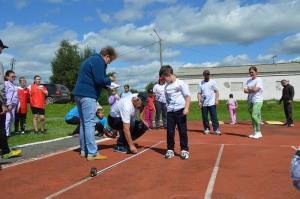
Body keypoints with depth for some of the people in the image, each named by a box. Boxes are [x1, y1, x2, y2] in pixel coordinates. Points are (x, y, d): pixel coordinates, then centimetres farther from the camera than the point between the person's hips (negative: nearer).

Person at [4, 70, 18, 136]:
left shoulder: (13, 84, 19)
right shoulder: (6, 83, -4)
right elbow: (5, 94, -11)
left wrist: (17, 103, 11)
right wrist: (8, 104, -17)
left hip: (14, 104, 8)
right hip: (9, 104, -8)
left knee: (12, 119, 9)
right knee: (8, 118, -11)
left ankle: (9, 132, 17)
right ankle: (6, 133, -8)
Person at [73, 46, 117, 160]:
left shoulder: (91, 59, 23)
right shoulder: (99, 61, -8)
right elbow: (99, 80, -17)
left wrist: (106, 82, 15)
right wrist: (109, 80, 3)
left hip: (79, 93, 10)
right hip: (88, 95, -10)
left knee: (84, 123, 12)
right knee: (90, 123, -10)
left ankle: (84, 150, 17)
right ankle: (92, 153, -8)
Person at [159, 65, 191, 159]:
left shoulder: (181, 83, -4)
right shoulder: (166, 86, 13)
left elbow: (188, 96, -6)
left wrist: (186, 108, -16)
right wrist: (167, 109, 14)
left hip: (180, 110, -5)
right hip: (170, 112, 5)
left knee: (182, 131, 1)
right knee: (169, 132, 5)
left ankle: (184, 150, 12)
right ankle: (170, 150, 16)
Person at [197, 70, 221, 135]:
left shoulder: (213, 82, 4)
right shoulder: (200, 83, 7)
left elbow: (216, 91, 3)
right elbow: (199, 93, 6)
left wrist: (216, 100, -8)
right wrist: (199, 101, -5)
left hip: (212, 103, -2)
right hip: (204, 103, 2)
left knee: (214, 117, -5)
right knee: (204, 117, 5)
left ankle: (216, 129, -4)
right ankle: (206, 129, 16)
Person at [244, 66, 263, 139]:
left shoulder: (259, 80, -5)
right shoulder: (248, 81, 14)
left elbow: (255, 89, -18)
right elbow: (245, 90, 3)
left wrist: (248, 89, -2)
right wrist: (252, 89, -10)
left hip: (257, 101, -7)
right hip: (250, 101, 7)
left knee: (254, 116, -14)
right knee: (253, 117, 8)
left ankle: (258, 132, -3)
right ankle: (255, 132, 15)